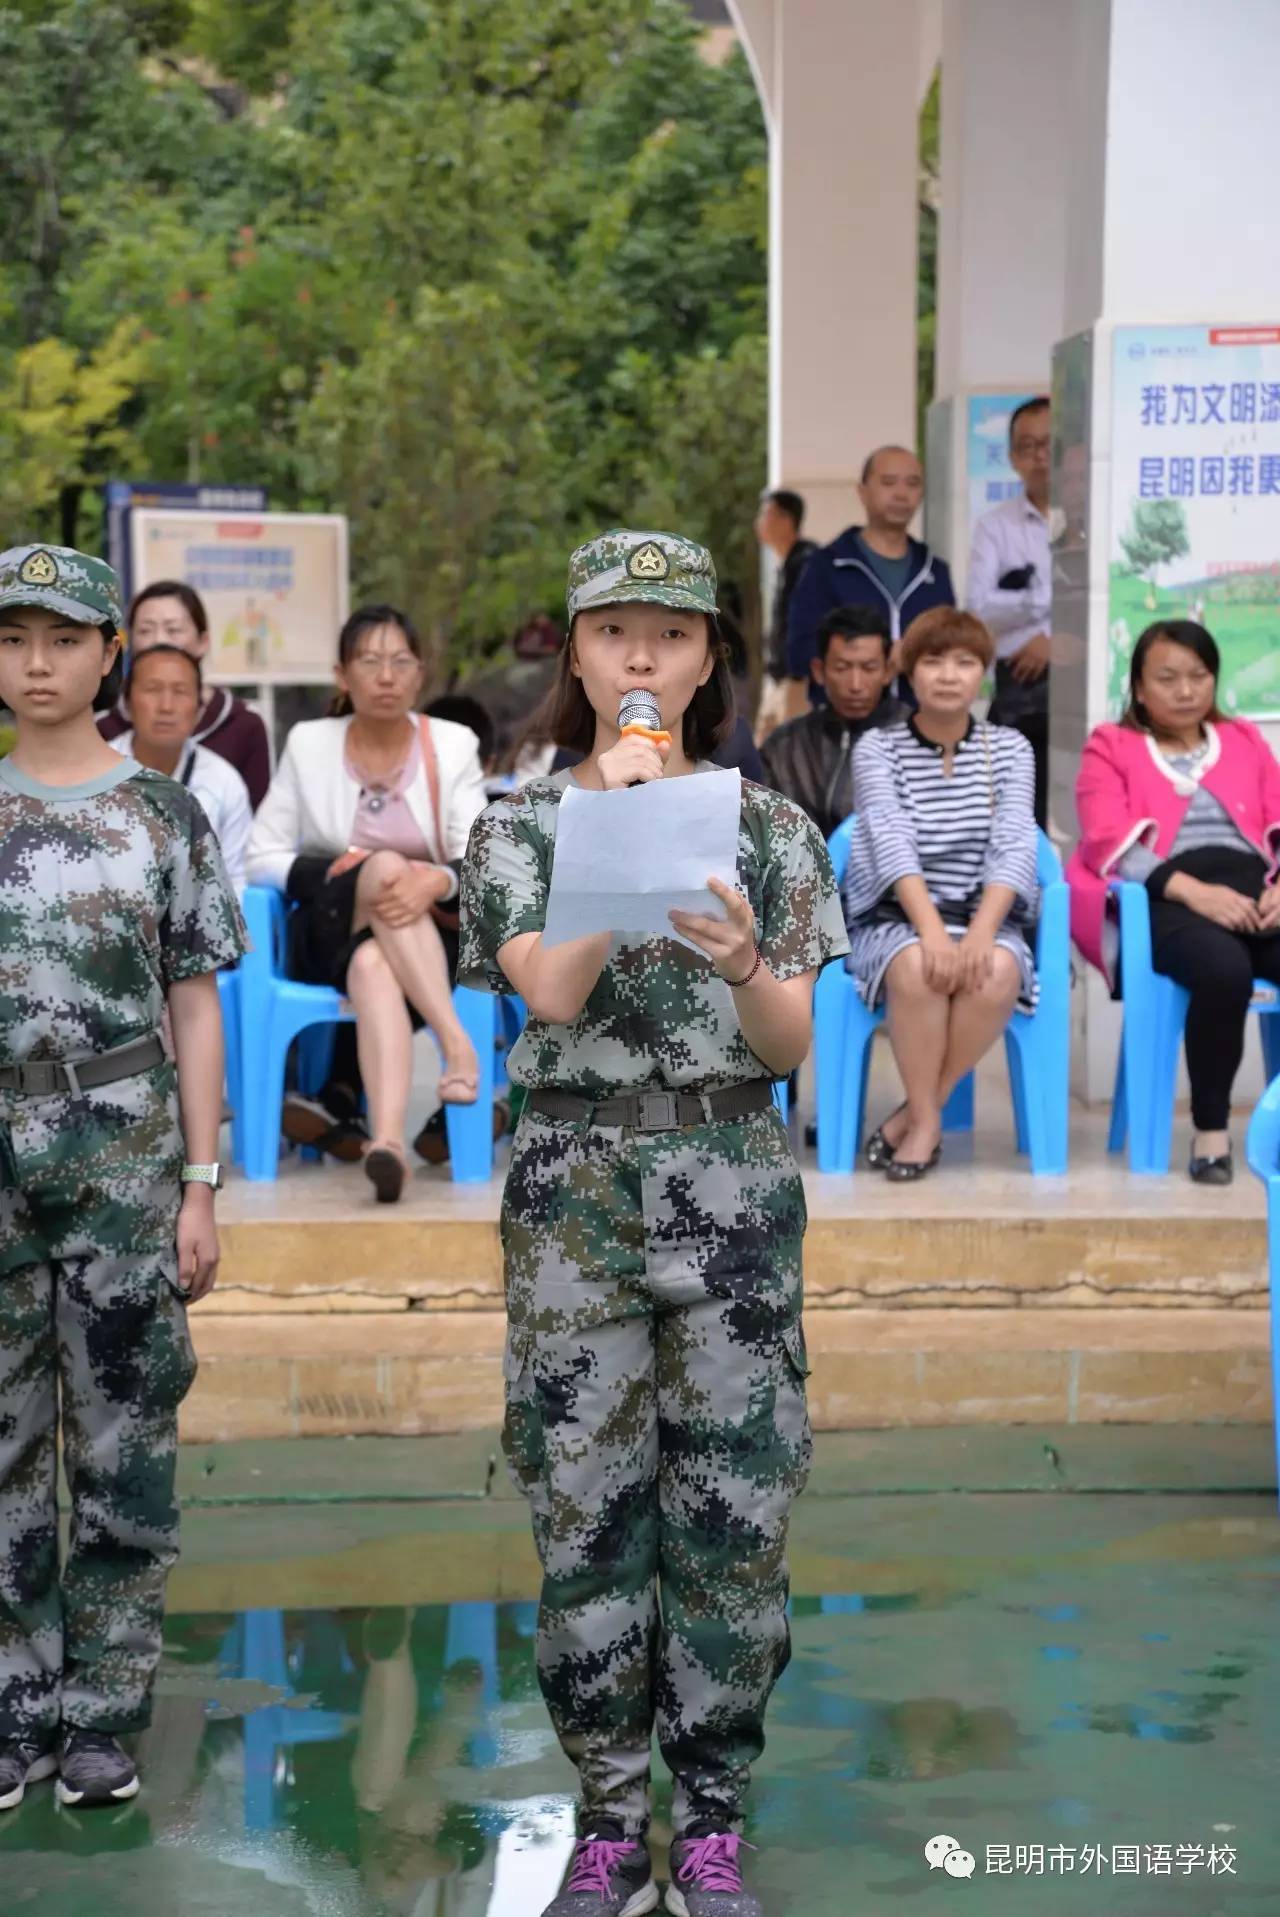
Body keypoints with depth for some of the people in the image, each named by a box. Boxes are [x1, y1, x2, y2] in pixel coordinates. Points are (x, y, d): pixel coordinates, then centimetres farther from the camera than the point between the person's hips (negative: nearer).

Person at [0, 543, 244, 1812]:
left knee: (124, 1445, 3)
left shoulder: (164, 817, 3)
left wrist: (200, 1187, -2)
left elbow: (194, 1008, 3)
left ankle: (104, 1715, 14)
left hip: (126, 1171, -1)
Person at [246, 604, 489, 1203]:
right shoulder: (308, 744, 7)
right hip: (330, 933, 0)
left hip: (431, 933, 0)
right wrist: (341, 871, -15)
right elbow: (262, 857, 4)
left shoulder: (453, 744, 5)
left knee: (374, 965, -36)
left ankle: (387, 1138, -56)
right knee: (387, 866, -34)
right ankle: (456, 1042, -48)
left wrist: (437, 882, -29)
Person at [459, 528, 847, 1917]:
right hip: (575, 1187, 0)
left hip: (734, 1189, 1)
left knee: (732, 1508, 2)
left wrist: (743, 963, -19)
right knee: (585, 1507, 3)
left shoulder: (769, 827, 8)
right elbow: (554, 993, -11)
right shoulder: (521, 824, 6)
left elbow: (792, 1047, 1)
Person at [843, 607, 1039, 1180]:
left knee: (997, 973, -33)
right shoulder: (875, 748, 0)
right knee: (918, 967, -36)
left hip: (984, 917, 2)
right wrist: (931, 929, -33)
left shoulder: (1010, 749, 5)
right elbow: (892, 842, -16)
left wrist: (981, 931, -27)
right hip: (894, 918, -1)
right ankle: (926, 1119, -17)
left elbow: (1014, 845, -9)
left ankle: (916, 1114, -15)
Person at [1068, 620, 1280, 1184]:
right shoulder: (1111, 746, 16)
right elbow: (1109, 841, 0)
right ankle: (1211, 1128, -22)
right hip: (1166, 900, -3)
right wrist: (1194, 891, -15)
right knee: (1225, 969, -38)